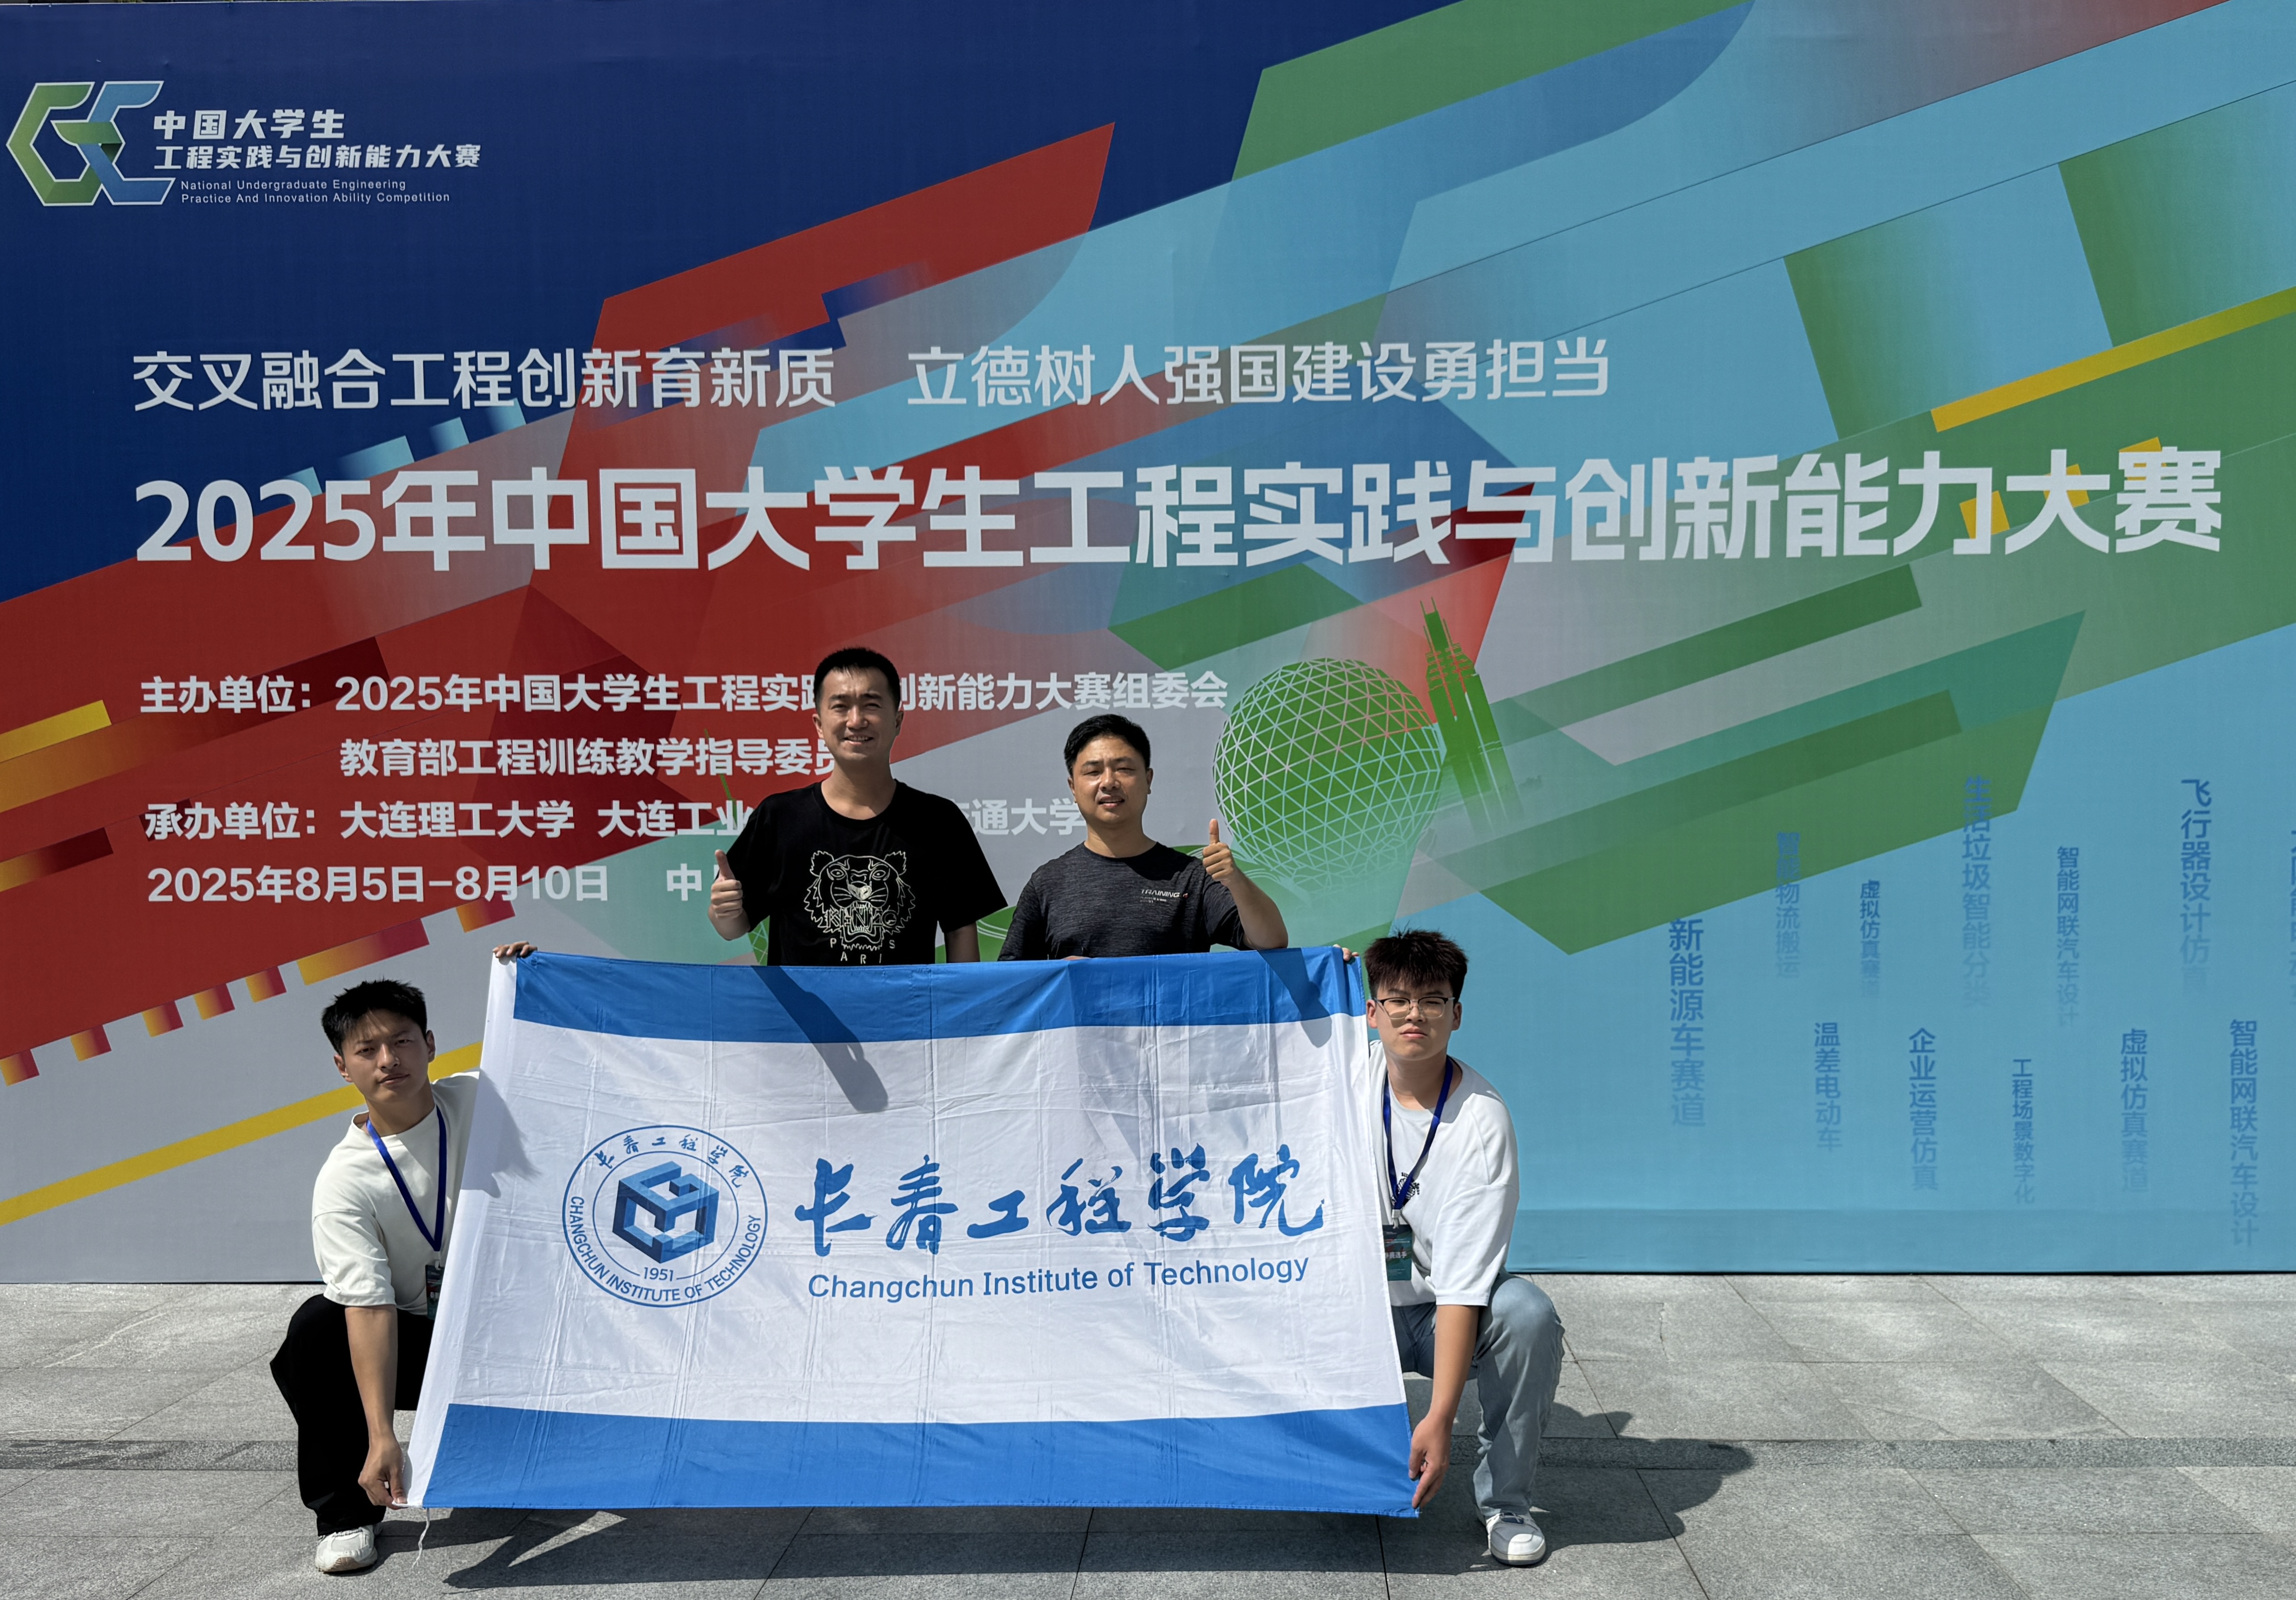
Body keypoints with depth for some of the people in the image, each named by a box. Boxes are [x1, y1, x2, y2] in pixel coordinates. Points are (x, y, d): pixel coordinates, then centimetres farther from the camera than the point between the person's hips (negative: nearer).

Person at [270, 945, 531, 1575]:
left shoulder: (479, 1098, -13)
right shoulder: (345, 1181, -18)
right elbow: (369, 1308, -26)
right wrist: (381, 1436, -34)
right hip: (413, 1339, 0)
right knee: (313, 1331, -28)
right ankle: (345, 1511, -10)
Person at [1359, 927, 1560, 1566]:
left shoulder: (1484, 1120, -22)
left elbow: (1463, 1284, -28)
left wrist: (1440, 1419, -35)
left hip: (1446, 1315, -3)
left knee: (1528, 1312, -34)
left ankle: (1505, 1498, -12)